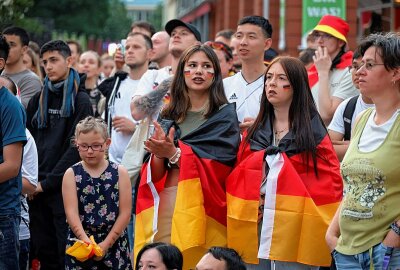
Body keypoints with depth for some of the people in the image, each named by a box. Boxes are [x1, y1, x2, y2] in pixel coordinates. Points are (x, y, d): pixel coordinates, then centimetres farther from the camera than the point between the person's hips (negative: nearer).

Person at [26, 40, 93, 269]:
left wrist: (48, 182, -12)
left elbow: (76, 147, -9)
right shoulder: (39, 100, 15)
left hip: (65, 187, -5)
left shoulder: (80, 100, -2)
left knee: (66, 251, -4)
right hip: (38, 189, 5)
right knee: (43, 250, 6)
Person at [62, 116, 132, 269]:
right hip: (80, 244, 0)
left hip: (114, 244, 0)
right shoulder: (71, 174, 2)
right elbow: (71, 212, -8)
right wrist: (85, 239, -22)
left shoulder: (120, 173, 2)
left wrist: (106, 243, -10)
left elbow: (125, 213, -2)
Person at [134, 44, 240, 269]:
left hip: (203, 207, -3)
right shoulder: (168, 116, 14)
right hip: (163, 205, 3)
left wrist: (174, 154, -18)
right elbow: (155, 174, 8)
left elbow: (218, 170, -9)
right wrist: (159, 154, -13)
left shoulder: (225, 114, 2)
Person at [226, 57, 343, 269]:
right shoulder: (255, 130, 14)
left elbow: (331, 179, -4)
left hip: (295, 229, -4)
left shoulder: (313, 131, 1)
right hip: (254, 226, 4)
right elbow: (236, 177, 13)